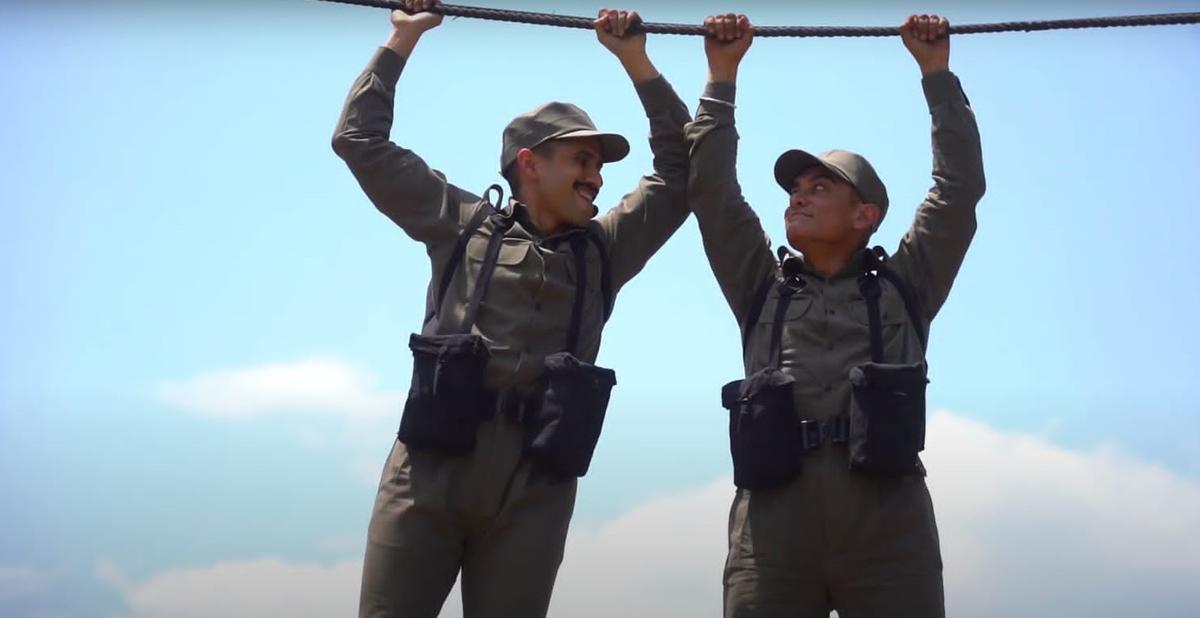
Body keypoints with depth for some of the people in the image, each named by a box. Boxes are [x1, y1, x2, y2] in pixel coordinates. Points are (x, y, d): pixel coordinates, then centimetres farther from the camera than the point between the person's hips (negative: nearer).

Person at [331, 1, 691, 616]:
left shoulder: (603, 252, 19)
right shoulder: (463, 223, 15)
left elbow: (680, 173, 17)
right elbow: (360, 140, 16)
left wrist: (636, 61, 14)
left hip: (534, 483, 2)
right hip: (431, 466, -1)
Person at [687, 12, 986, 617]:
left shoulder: (903, 287, 21)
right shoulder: (762, 289, 25)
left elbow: (959, 187, 16)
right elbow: (711, 188, 20)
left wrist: (936, 72, 19)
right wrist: (722, 74, 21)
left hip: (888, 519, -1)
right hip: (773, 516, 1)